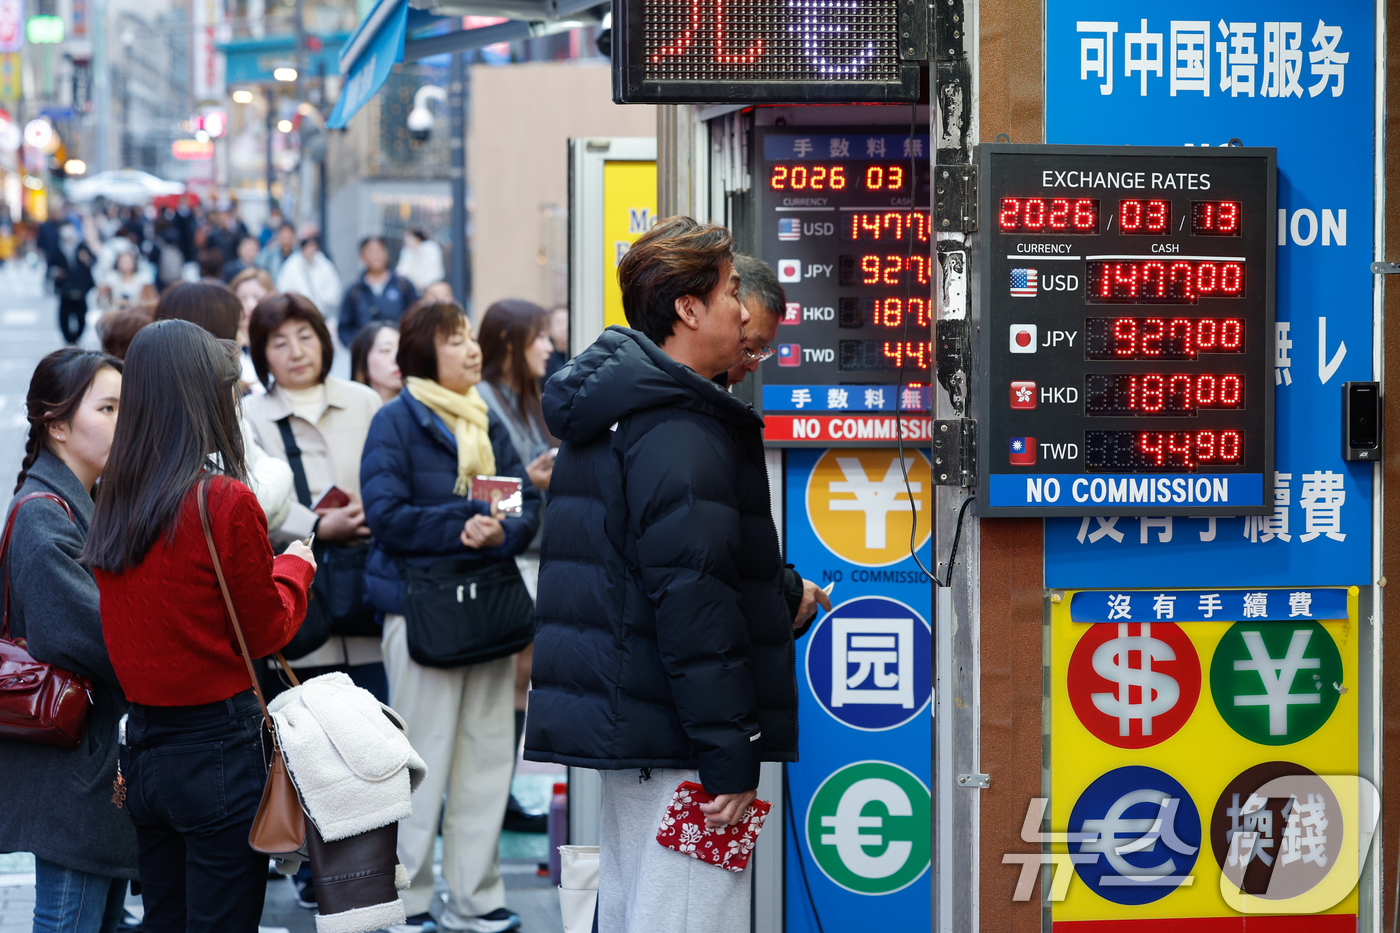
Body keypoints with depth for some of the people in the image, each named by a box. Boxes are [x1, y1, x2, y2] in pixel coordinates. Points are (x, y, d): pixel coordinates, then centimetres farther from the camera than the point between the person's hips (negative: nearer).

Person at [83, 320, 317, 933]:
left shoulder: (113, 502, 2)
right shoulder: (226, 500, -16)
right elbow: (267, 630, -6)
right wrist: (296, 565, 13)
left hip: (143, 745, 6)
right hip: (219, 742, -6)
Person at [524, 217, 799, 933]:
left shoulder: (609, 414, 17)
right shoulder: (679, 433, -16)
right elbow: (693, 597, -22)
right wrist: (730, 757, -21)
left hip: (612, 719, 11)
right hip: (667, 740, -11)